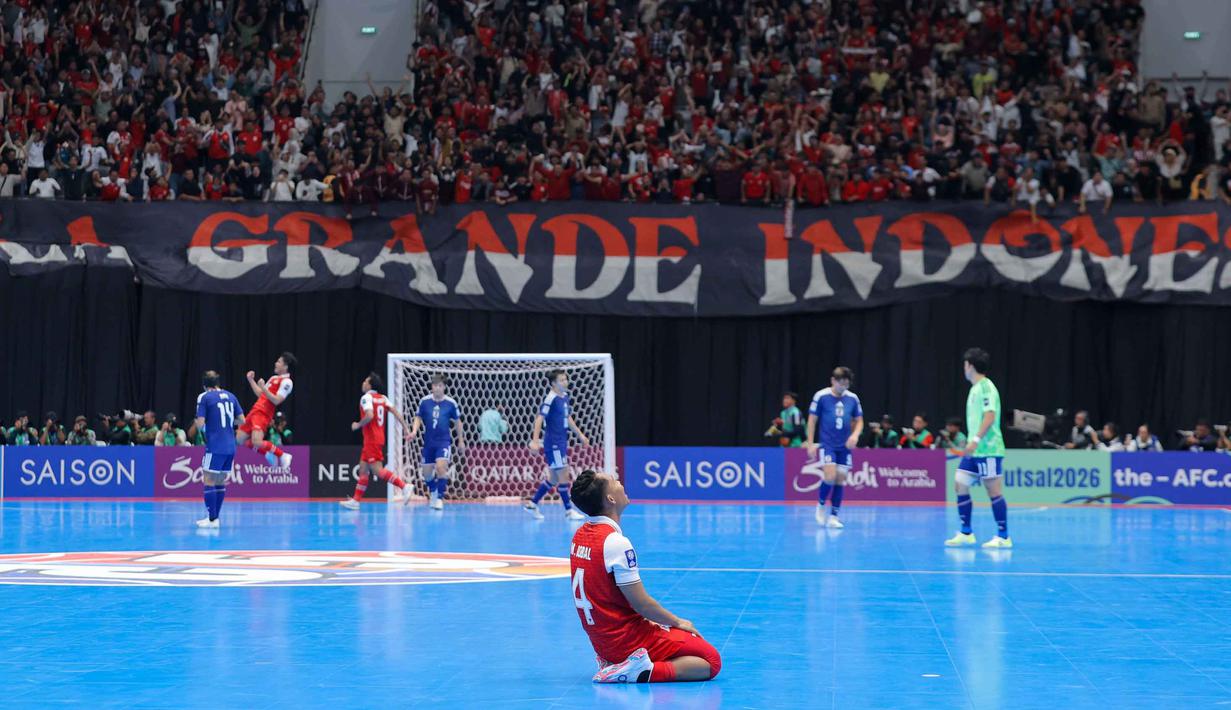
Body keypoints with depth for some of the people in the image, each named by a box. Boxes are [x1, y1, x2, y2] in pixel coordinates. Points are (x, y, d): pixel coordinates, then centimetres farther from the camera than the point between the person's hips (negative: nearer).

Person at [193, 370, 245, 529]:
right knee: (220, 483, 12)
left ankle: (212, 520, -7)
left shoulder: (204, 397, -5)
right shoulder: (230, 396, 11)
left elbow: (200, 425, -10)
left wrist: (199, 423, 12)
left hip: (215, 447, -6)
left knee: (209, 482, -2)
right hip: (230, 447, 6)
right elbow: (241, 420, 12)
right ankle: (214, 518, 15)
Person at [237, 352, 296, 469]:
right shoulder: (274, 378, 20)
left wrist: (263, 388, -22)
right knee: (240, 439, 8)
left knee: (257, 442, -24)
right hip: (255, 411, 9)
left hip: (263, 414, -9)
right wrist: (251, 380, 23)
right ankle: (268, 454, 18)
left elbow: (276, 401, -19)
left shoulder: (286, 382, -9)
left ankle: (282, 456, -4)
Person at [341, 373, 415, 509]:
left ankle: (403, 486, -17)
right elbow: (395, 412, 4)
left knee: (378, 470, -10)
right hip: (379, 438, 9)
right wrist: (406, 427, 3)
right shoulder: (382, 398, 11)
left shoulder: (366, 397, -13)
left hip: (372, 440, -9)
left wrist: (358, 425, -11)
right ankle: (356, 500, 14)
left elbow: (369, 416, -27)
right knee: (363, 468, 12)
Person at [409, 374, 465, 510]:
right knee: (427, 473, 9)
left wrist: (461, 440, 12)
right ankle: (433, 492, 40)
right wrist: (414, 431, -12)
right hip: (428, 442, 2)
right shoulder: (424, 401, -3)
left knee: (441, 467, -23)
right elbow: (418, 418, 6)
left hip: (444, 441, -2)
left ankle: (439, 498, -12)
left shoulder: (451, 403, -5)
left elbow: (457, 422, 7)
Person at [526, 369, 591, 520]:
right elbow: (539, 419, -20)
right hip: (552, 443, -9)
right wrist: (535, 440, -28)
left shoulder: (565, 397, 11)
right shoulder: (551, 398, -15)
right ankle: (568, 511, 4)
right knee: (563, 475, -5)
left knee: (554, 478, 13)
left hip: (561, 443, 9)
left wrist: (580, 435, 27)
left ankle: (532, 504, 21)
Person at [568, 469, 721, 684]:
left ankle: (613, 662, 10)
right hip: (628, 639, -9)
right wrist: (678, 622, 0)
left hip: (600, 639, 9)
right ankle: (641, 671, -17)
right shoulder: (616, 543, -22)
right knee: (711, 660, -5)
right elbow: (641, 603, -18)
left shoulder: (580, 535, 5)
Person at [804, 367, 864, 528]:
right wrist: (810, 444, -3)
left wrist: (855, 435, -8)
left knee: (840, 480, 2)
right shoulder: (821, 396, -6)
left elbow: (859, 421, 12)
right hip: (827, 444, -4)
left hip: (845, 446, 4)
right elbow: (812, 420, 0)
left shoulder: (853, 398, 3)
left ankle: (833, 516, 9)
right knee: (830, 477, -17)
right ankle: (821, 505, 9)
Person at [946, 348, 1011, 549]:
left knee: (993, 491, -5)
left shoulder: (986, 387, -12)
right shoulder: (975, 388, 16)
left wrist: (976, 440, -28)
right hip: (974, 451, 9)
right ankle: (966, 533, 13)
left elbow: (990, 416, -22)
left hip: (988, 450, -9)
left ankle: (1003, 537, 1)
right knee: (960, 486, 7)